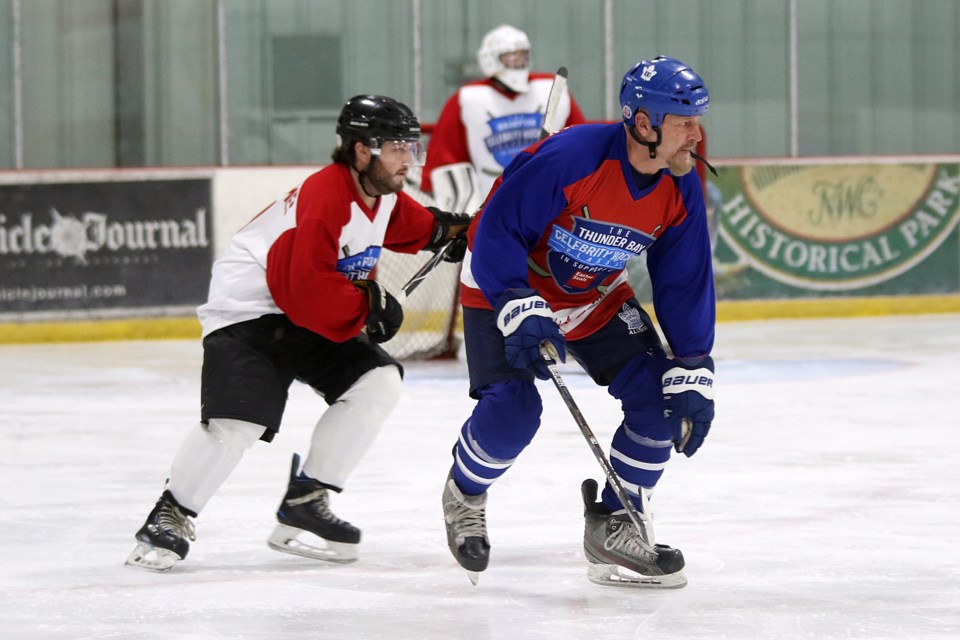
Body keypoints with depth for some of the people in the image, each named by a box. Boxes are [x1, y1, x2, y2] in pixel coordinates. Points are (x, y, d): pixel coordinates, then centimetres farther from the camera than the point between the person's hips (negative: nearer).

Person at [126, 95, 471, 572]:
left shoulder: (384, 195, 4)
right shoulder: (325, 197, -27)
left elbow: (411, 224, 27)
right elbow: (307, 290, -29)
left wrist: (448, 229, 9)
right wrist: (367, 306, -19)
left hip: (313, 317, 9)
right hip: (247, 312, -9)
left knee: (377, 382, -6)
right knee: (238, 421, -24)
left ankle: (304, 506, 1)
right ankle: (171, 515, -1)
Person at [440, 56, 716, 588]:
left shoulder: (680, 190, -13)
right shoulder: (570, 158, -33)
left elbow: (685, 284, -6)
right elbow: (496, 231, -28)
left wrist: (693, 371, -10)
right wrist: (520, 310, -37)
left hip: (597, 300, 6)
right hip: (505, 289, -6)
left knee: (663, 394, -9)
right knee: (511, 411, -21)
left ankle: (614, 525, 4)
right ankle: (464, 495, 12)